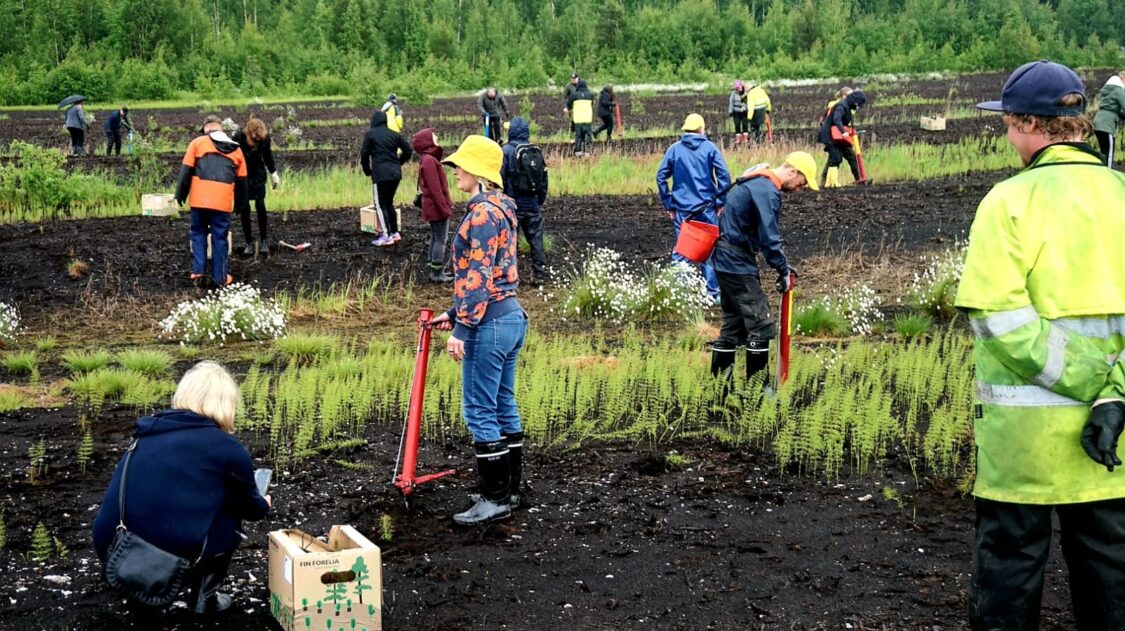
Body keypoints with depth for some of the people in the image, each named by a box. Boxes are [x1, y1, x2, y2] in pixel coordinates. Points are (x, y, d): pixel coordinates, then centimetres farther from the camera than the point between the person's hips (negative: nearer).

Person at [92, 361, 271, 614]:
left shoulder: (148, 433, 18)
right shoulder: (226, 447, 3)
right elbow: (250, 507, 19)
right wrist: (264, 505, 44)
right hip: (173, 552, -6)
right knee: (232, 509, 20)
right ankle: (203, 595, 17)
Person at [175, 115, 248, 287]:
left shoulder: (198, 143, 5)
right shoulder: (236, 149, 13)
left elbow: (186, 171, 1)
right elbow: (242, 180, 16)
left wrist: (180, 194, 9)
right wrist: (240, 203, 25)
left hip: (199, 199, -1)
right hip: (223, 202, 1)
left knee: (198, 233, 16)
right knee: (220, 238, 7)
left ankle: (197, 270, 9)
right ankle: (220, 277, 9)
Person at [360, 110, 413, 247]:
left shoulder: (371, 134, -4)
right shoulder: (394, 134, 10)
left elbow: (364, 154, -5)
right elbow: (408, 150, 8)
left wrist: (367, 171, 10)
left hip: (380, 174, -5)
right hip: (395, 173, 6)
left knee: (380, 205, 2)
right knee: (389, 202, 19)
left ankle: (386, 236, -3)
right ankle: (395, 233, 19)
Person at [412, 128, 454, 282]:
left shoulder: (428, 159, 12)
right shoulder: (429, 160, -19)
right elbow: (435, 187, -22)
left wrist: (445, 204, 19)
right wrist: (444, 207, -20)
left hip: (432, 206, 10)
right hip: (437, 206, -10)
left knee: (435, 238, 15)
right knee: (440, 239, -4)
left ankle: (435, 271, 22)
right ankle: (437, 274, 0)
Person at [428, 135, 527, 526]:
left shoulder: (483, 214, -16)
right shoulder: (500, 210, 15)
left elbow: (478, 277, -21)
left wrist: (461, 329, -20)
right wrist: (454, 314, 24)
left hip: (489, 323, -10)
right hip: (511, 316, 10)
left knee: (480, 411, -3)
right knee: (503, 407, 16)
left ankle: (496, 499, 2)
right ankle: (508, 490, 24)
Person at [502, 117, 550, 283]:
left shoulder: (506, 151, -11)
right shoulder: (536, 151, 5)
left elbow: (501, 178, -12)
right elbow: (544, 178, 11)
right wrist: (540, 200, 20)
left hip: (512, 203, -4)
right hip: (533, 204, 4)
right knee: (536, 238, 9)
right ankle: (539, 273, 9)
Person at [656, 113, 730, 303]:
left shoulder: (674, 149, 3)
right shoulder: (710, 148, 0)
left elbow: (661, 177, 1)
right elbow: (724, 175, -8)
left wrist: (668, 205, 7)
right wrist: (720, 201, -1)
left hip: (682, 209, 1)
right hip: (706, 208, -1)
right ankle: (713, 293, 7)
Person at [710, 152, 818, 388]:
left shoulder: (758, 182, 15)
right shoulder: (767, 192, -18)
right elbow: (769, 238, -21)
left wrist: (781, 264, 15)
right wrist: (783, 270, -11)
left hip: (726, 260, 11)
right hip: (737, 263, -11)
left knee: (734, 323, 15)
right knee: (761, 324, -6)